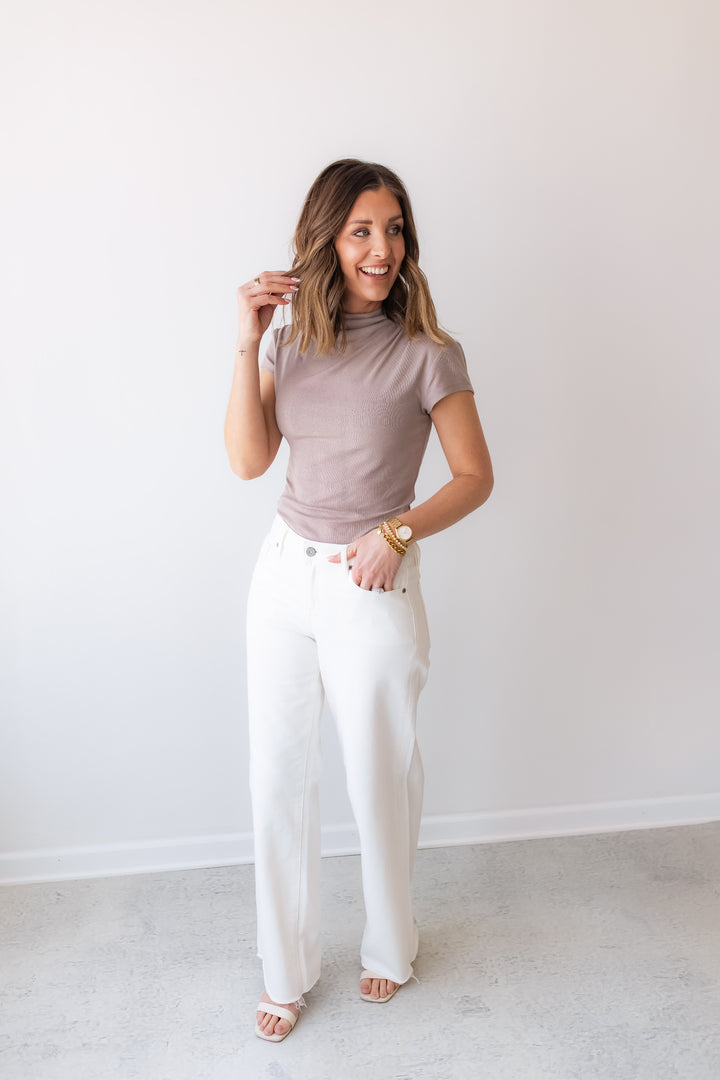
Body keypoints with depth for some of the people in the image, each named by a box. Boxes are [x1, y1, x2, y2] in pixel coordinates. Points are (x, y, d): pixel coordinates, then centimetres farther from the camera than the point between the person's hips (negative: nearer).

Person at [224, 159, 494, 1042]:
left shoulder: (427, 354, -10)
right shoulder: (293, 339, 3)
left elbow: (475, 476, -5)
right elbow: (248, 460, -6)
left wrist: (397, 532, -18)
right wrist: (247, 344, -13)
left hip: (372, 588, -4)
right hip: (284, 575, 4)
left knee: (379, 778, 12)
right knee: (278, 778, 11)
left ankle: (388, 947, 40)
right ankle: (286, 970, 33)